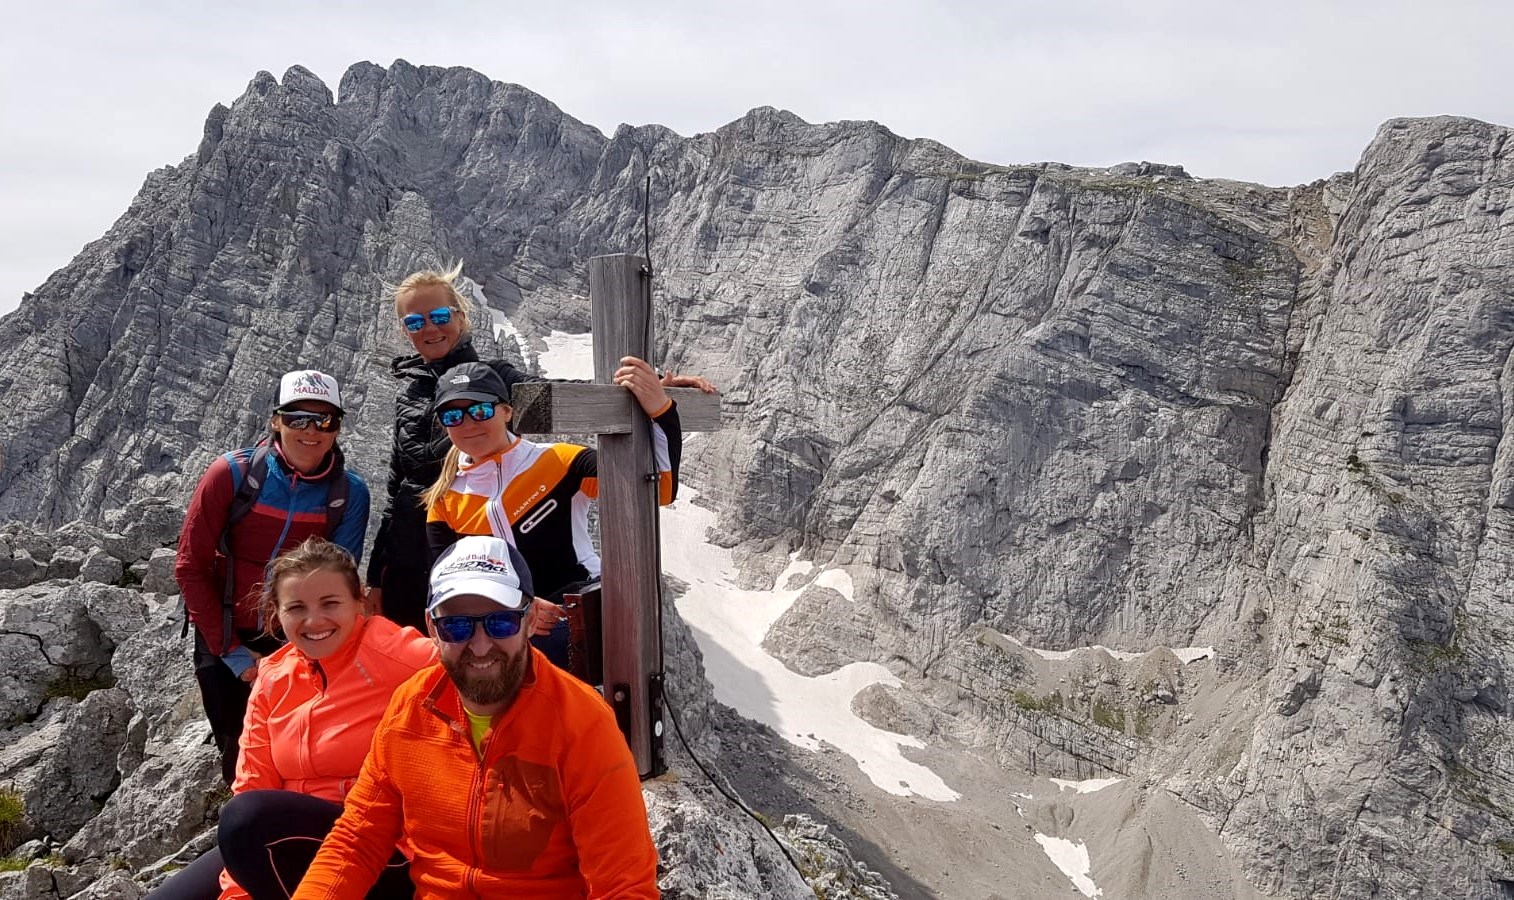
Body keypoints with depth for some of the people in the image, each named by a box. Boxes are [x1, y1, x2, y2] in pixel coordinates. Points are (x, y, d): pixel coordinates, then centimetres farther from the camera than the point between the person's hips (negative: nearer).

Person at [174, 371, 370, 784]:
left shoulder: (349, 492, -13)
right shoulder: (233, 473, -16)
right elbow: (191, 567, -9)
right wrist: (231, 652, -9)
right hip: (223, 639, 0)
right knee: (239, 757, 9)